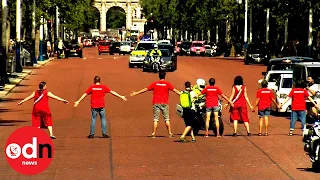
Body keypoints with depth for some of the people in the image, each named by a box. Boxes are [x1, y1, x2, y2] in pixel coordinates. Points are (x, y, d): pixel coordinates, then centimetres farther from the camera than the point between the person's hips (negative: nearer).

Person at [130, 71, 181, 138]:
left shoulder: (155, 84, 4)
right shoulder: (167, 84, 0)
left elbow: (145, 89, 9)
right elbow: (175, 90, 1)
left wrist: (136, 93, 18)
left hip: (156, 103, 1)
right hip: (164, 103, -1)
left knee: (156, 119, 3)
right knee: (167, 119, 4)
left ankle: (154, 133, -1)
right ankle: (170, 133, 3)